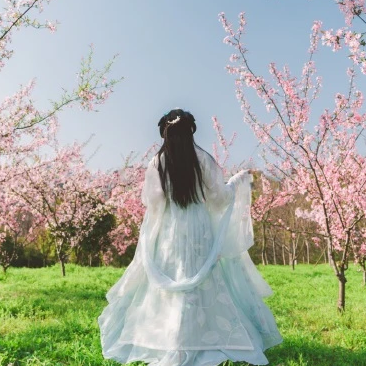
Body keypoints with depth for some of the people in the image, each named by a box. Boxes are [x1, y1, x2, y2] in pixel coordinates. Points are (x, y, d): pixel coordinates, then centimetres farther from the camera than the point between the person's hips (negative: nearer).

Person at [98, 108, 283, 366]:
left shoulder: (158, 162, -2)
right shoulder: (203, 159, -4)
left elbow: (150, 201, -4)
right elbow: (219, 196, -1)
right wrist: (239, 180, 16)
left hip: (169, 232, 1)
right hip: (199, 231, -1)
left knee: (171, 286, 8)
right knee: (204, 285, 5)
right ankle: (200, 344, 8)